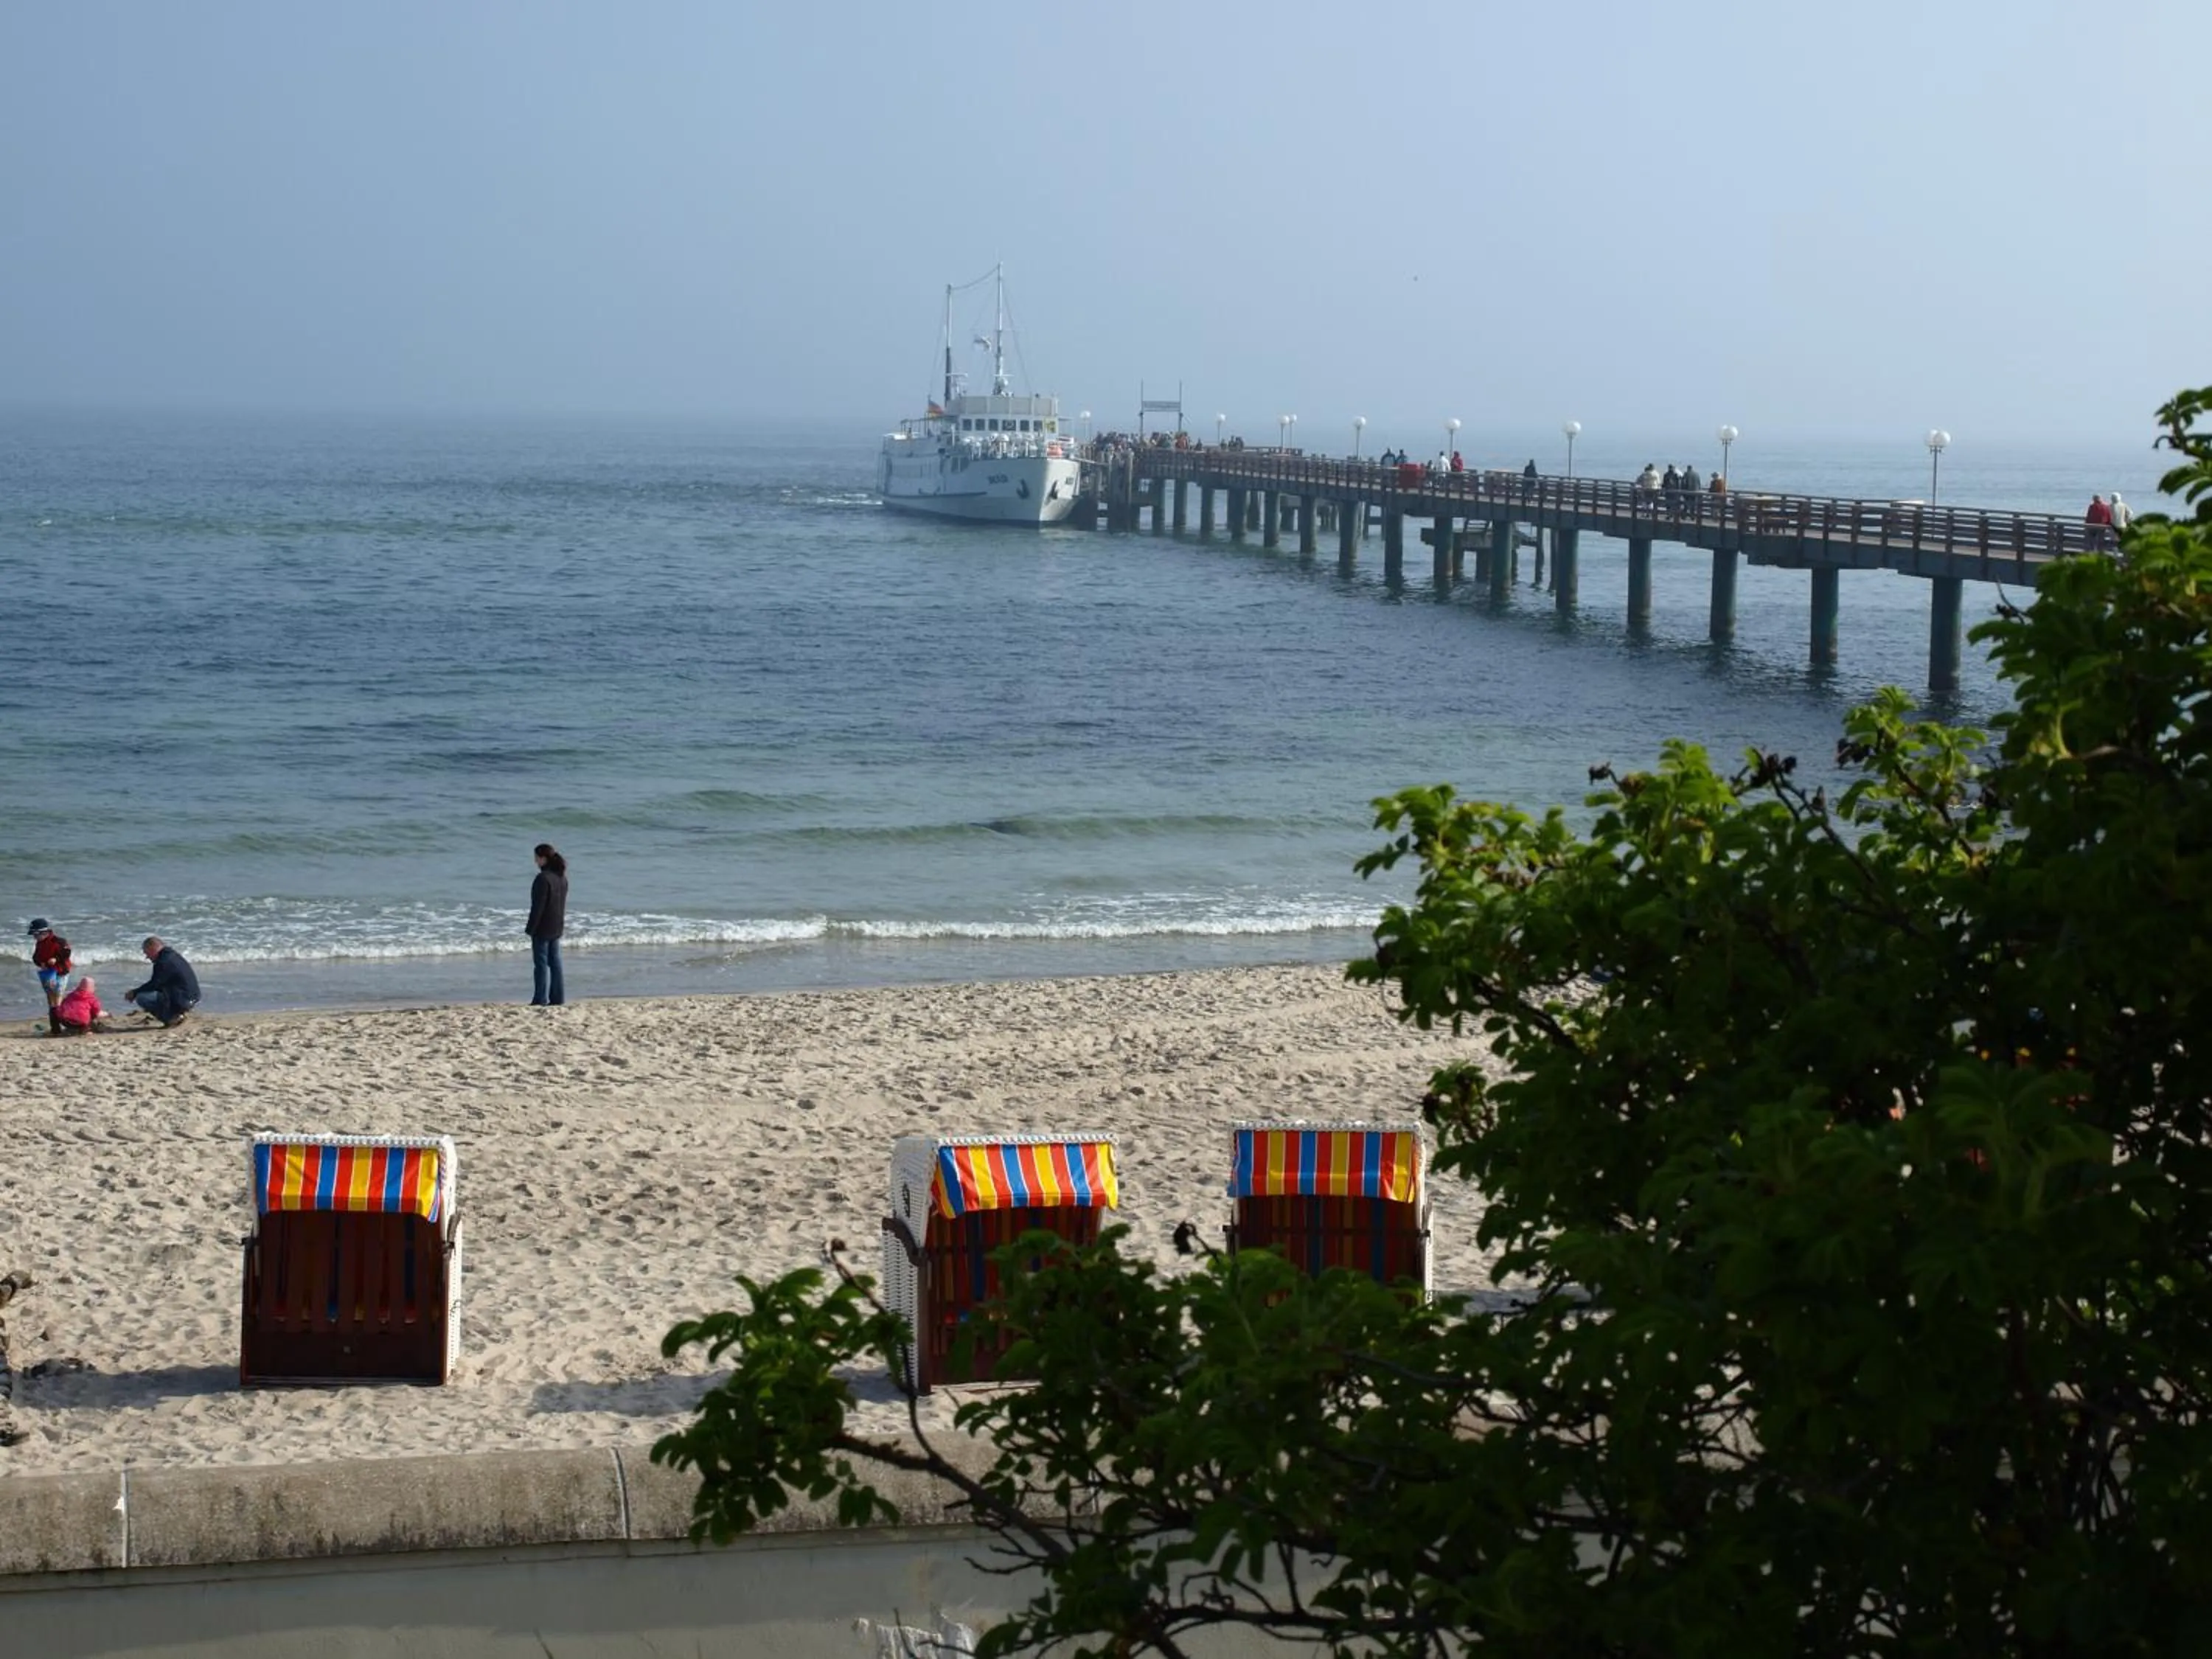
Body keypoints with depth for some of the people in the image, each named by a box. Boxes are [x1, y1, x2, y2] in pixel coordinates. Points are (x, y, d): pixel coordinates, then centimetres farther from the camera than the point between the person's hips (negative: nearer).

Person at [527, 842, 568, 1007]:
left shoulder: (543, 879, -19)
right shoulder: (562, 877, 8)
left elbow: (538, 906, -19)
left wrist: (530, 928, -15)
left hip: (543, 927, -8)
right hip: (557, 927, 8)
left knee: (541, 962, -4)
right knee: (555, 961, 11)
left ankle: (540, 999, -3)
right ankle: (557, 997, 12)